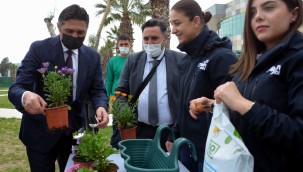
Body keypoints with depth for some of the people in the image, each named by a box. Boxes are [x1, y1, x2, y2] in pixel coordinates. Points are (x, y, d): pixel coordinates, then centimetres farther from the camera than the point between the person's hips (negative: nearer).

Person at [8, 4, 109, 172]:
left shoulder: (93, 56, 0)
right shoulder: (39, 49, -10)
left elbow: (98, 90, -1)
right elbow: (16, 88, -16)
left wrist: (101, 106, -25)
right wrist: (25, 96, -41)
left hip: (75, 130, 3)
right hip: (40, 130, -3)